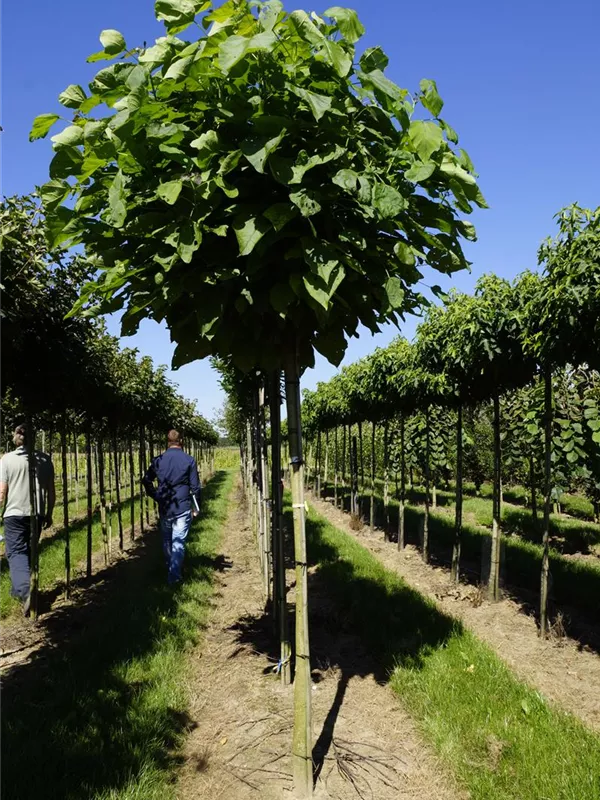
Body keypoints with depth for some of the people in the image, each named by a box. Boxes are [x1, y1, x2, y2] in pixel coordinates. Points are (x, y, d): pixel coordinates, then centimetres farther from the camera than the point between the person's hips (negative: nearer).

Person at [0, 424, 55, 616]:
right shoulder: (44, 459, 1)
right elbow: (51, 491, 4)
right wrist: (49, 513, 15)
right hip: (37, 514, 3)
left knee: (16, 552, -1)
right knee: (29, 552, 17)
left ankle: (25, 591, -21)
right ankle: (18, 589, 27)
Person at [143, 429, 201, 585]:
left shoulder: (158, 460, 2)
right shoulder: (189, 460, -6)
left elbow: (146, 480, 7)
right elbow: (195, 486, -4)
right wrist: (196, 507, 5)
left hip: (164, 508, 3)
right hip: (182, 508, -3)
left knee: (166, 540, 19)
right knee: (178, 542, 1)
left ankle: (170, 569, 31)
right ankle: (175, 575, -4)